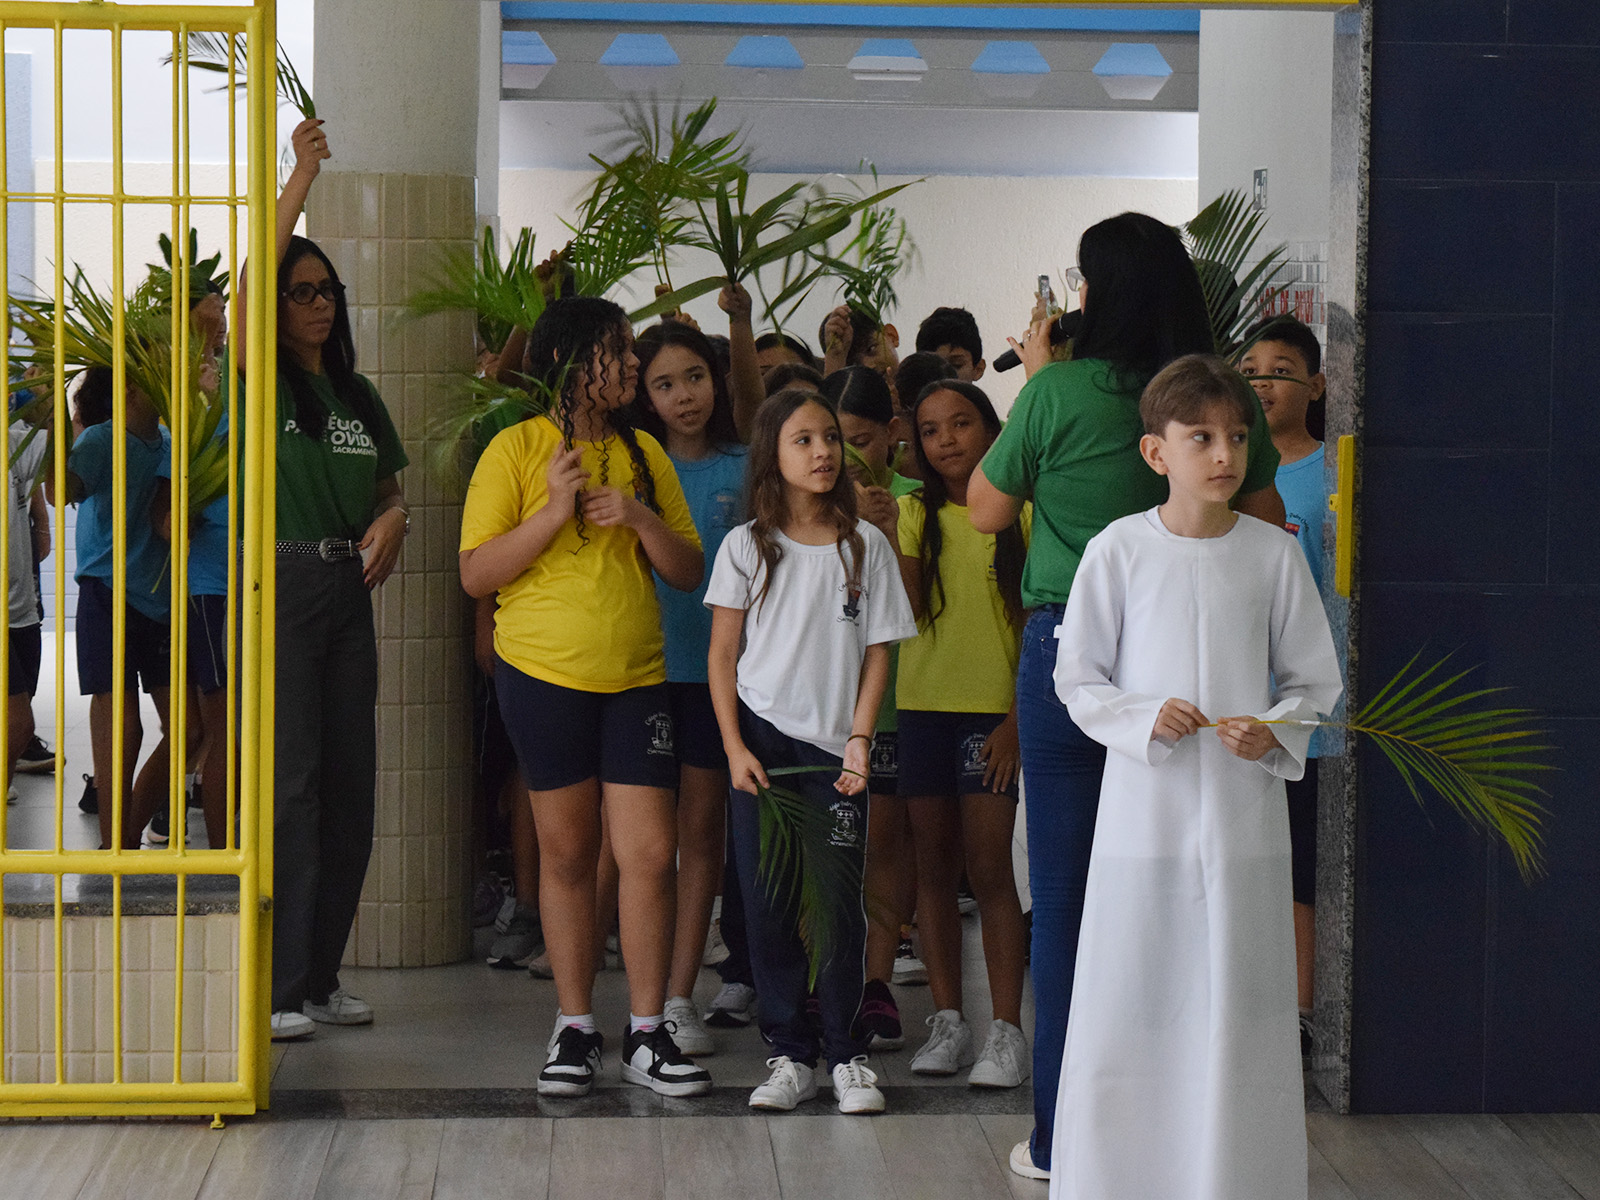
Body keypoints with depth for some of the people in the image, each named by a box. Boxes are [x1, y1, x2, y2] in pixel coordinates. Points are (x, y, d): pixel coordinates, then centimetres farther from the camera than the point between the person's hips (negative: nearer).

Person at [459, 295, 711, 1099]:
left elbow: (690, 573, 9)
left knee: (650, 853, -5)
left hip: (635, 677, 3)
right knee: (567, 855, 6)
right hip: (544, 672, -3)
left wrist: (642, 519, -8)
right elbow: (475, 574, -8)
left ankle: (647, 1035, 4)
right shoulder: (519, 448, -3)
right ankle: (574, 1028, 16)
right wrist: (554, 511, -17)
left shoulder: (644, 453, 9)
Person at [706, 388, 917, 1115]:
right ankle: (789, 1053, 10)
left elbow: (877, 652, 5)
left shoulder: (865, 544, 4)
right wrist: (735, 747, -4)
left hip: (835, 745, 0)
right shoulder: (747, 546, 3)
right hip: (762, 739, 0)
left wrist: (859, 741, -4)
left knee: (841, 904, -2)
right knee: (768, 904, 1)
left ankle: (843, 1054, 10)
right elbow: (722, 653, 4)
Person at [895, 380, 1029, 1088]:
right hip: (924, 705, 3)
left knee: (988, 865, -9)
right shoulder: (915, 514, 9)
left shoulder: (1020, 514, 1)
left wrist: (1018, 718, -7)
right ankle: (948, 1019, 14)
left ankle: (1006, 1030, -5)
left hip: (995, 710, -3)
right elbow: (906, 606, -4)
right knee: (934, 865, 6)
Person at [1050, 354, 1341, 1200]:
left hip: (1246, 819, 1)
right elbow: (1076, 679, 2)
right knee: (1128, 1007, 3)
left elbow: (1314, 681, 8)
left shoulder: (1273, 553, 1)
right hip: (1143, 813, -1)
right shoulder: (1119, 550, -3)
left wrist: (1275, 730, -12)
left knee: (1239, 1007, 5)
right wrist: (1144, 718, -15)